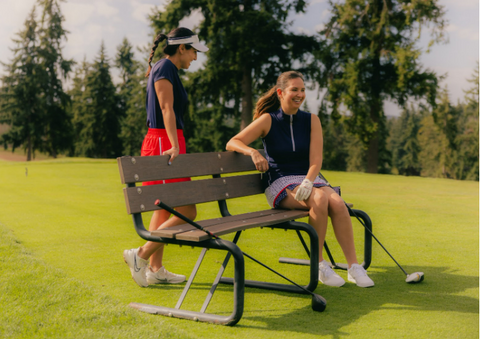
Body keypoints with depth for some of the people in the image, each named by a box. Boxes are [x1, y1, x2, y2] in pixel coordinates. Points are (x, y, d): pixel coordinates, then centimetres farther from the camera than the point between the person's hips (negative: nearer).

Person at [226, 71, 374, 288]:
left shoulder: (311, 120, 5)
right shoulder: (268, 120, -2)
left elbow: (316, 160, -4)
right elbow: (232, 143, -7)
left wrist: (307, 183, -24)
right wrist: (252, 152, -28)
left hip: (308, 180, 3)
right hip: (279, 183, -3)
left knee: (337, 203, -29)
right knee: (320, 199, -33)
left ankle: (354, 267, -22)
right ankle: (319, 265, -19)